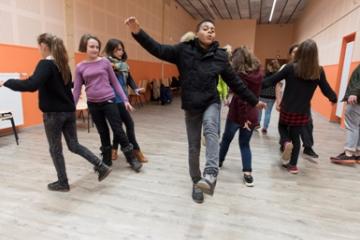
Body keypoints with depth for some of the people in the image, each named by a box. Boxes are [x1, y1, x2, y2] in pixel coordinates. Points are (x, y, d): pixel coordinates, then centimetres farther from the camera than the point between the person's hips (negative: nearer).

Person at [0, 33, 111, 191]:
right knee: (74, 146, 15)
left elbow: (32, 85, -27)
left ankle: (62, 183, 21)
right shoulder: (62, 63, 11)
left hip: (53, 113, -7)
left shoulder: (45, 64, -13)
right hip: (69, 111, 7)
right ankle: (102, 167, 9)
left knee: (55, 149, 9)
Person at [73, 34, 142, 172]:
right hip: (93, 104, 2)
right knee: (103, 133, 12)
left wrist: (125, 100, -2)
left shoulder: (105, 62, 0)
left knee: (118, 130, -1)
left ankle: (132, 159, 12)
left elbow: (115, 83, 3)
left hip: (108, 101, -2)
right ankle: (106, 161, 28)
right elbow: (77, 89, 6)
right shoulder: (80, 67, 3)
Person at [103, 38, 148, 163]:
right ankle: (136, 151, 10)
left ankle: (114, 151, 28)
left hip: (122, 98, 8)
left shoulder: (123, 64, 12)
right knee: (129, 123, -4)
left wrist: (136, 89, -3)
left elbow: (129, 78, 12)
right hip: (115, 99, -8)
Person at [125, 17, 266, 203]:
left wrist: (253, 101, 11)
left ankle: (211, 175, -40)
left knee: (211, 128, -33)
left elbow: (234, 81, 8)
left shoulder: (220, 55, 1)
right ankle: (196, 183, 24)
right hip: (191, 106, 0)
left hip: (211, 102, 0)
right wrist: (138, 32, -26)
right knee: (194, 148, 5)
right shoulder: (184, 50, -2)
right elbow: (158, 49, -10)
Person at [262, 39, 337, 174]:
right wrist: (334, 98, 25)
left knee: (282, 126, 26)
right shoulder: (319, 72, -5)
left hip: (287, 109, -2)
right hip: (303, 112, 2)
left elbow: (272, 80, -8)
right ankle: (293, 165, 21)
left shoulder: (291, 68, -11)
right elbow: (326, 90, 3)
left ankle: (287, 142, -3)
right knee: (295, 136, 15)